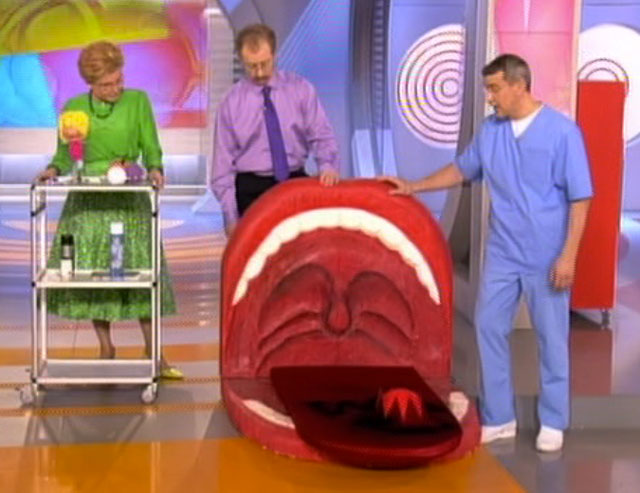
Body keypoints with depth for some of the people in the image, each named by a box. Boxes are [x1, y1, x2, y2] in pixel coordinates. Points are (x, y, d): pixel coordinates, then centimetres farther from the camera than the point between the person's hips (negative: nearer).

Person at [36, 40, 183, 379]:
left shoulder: (137, 101, 1)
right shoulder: (74, 108, 4)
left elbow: (151, 148, 2)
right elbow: (64, 154, 9)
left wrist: (154, 169, -18)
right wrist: (54, 169, -11)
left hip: (130, 200, -1)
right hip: (88, 201, 1)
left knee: (141, 273, -3)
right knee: (89, 274, 1)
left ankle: (153, 352, 5)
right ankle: (105, 349, 15)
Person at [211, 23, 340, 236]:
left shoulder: (300, 89, 2)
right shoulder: (232, 102, 0)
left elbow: (321, 136, 2)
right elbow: (223, 163, 1)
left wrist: (327, 166, -21)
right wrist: (231, 216, -5)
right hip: (251, 189, -1)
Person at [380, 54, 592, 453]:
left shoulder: (562, 131, -12)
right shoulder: (490, 130, 3)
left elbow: (579, 198, -11)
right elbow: (463, 169, 19)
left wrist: (568, 255, -15)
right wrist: (413, 187, 11)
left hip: (547, 256, -5)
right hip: (502, 252, 5)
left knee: (551, 337, 5)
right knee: (490, 327, 6)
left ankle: (552, 423, 20)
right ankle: (498, 417, 19)